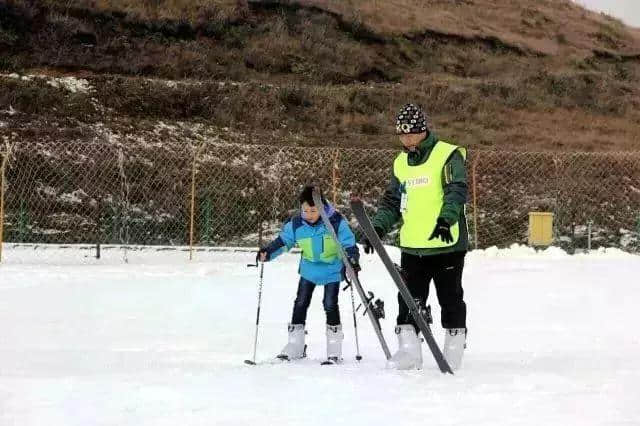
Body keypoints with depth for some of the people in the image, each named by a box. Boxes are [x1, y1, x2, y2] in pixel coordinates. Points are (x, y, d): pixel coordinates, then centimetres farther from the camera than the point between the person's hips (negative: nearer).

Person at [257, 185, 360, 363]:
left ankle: (334, 349, 1)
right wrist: (267, 252, -17)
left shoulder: (336, 222, -21)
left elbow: (349, 244, -15)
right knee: (300, 303, 4)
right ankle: (295, 345, 14)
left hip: (332, 270, -4)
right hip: (309, 269, 4)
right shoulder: (296, 224, -13)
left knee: (330, 305, -8)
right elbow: (282, 241, -2)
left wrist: (353, 260, -30)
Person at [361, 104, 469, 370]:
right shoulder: (401, 163, 14)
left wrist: (446, 219, -32)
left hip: (447, 244, -5)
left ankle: (454, 351, 14)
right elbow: (392, 200, 18)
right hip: (412, 246, 5)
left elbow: (457, 191, -16)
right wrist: (379, 227, 2)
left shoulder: (448, 155, -5)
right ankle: (408, 351, 3)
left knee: (450, 298, 5)